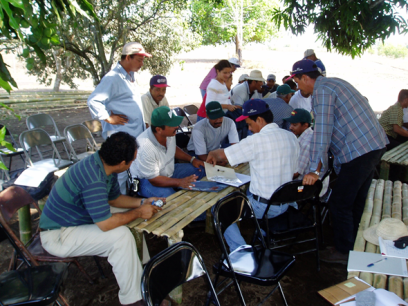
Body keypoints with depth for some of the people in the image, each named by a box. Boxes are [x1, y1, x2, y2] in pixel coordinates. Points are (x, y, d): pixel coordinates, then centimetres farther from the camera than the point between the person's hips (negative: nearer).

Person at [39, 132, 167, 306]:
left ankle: (141, 277, 13)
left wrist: (142, 203, -2)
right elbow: (106, 224, -34)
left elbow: (114, 198, 10)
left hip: (72, 219, 10)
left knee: (132, 219, 6)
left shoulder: (104, 165, -3)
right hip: (57, 236, -10)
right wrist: (138, 213, -20)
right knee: (121, 236, -24)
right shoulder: (94, 181, -34)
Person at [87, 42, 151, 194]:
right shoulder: (113, 78, -14)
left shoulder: (130, 77, 16)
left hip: (136, 135, 10)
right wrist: (108, 118, -18)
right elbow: (93, 101, -20)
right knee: (120, 175, -3)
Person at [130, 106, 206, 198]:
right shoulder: (145, 147, -34)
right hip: (147, 180, -8)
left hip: (169, 171, 8)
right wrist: (179, 182, -37)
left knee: (200, 170, -2)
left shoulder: (170, 133, -11)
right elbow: (154, 179, -26)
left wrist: (192, 159, 0)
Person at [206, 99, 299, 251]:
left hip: (264, 207, -8)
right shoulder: (291, 136, -1)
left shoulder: (256, 141, -22)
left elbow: (222, 155, -15)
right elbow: (293, 171, 9)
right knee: (247, 192, 34)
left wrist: (212, 154, 8)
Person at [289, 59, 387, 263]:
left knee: (339, 203, 0)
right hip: (374, 144, 11)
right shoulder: (334, 83, 17)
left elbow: (322, 130, -24)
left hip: (359, 151, -11)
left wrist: (315, 170, -25)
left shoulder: (322, 90, -15)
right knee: (356, 201, 21)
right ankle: (351, 243, 37)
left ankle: (343, 252, 16)